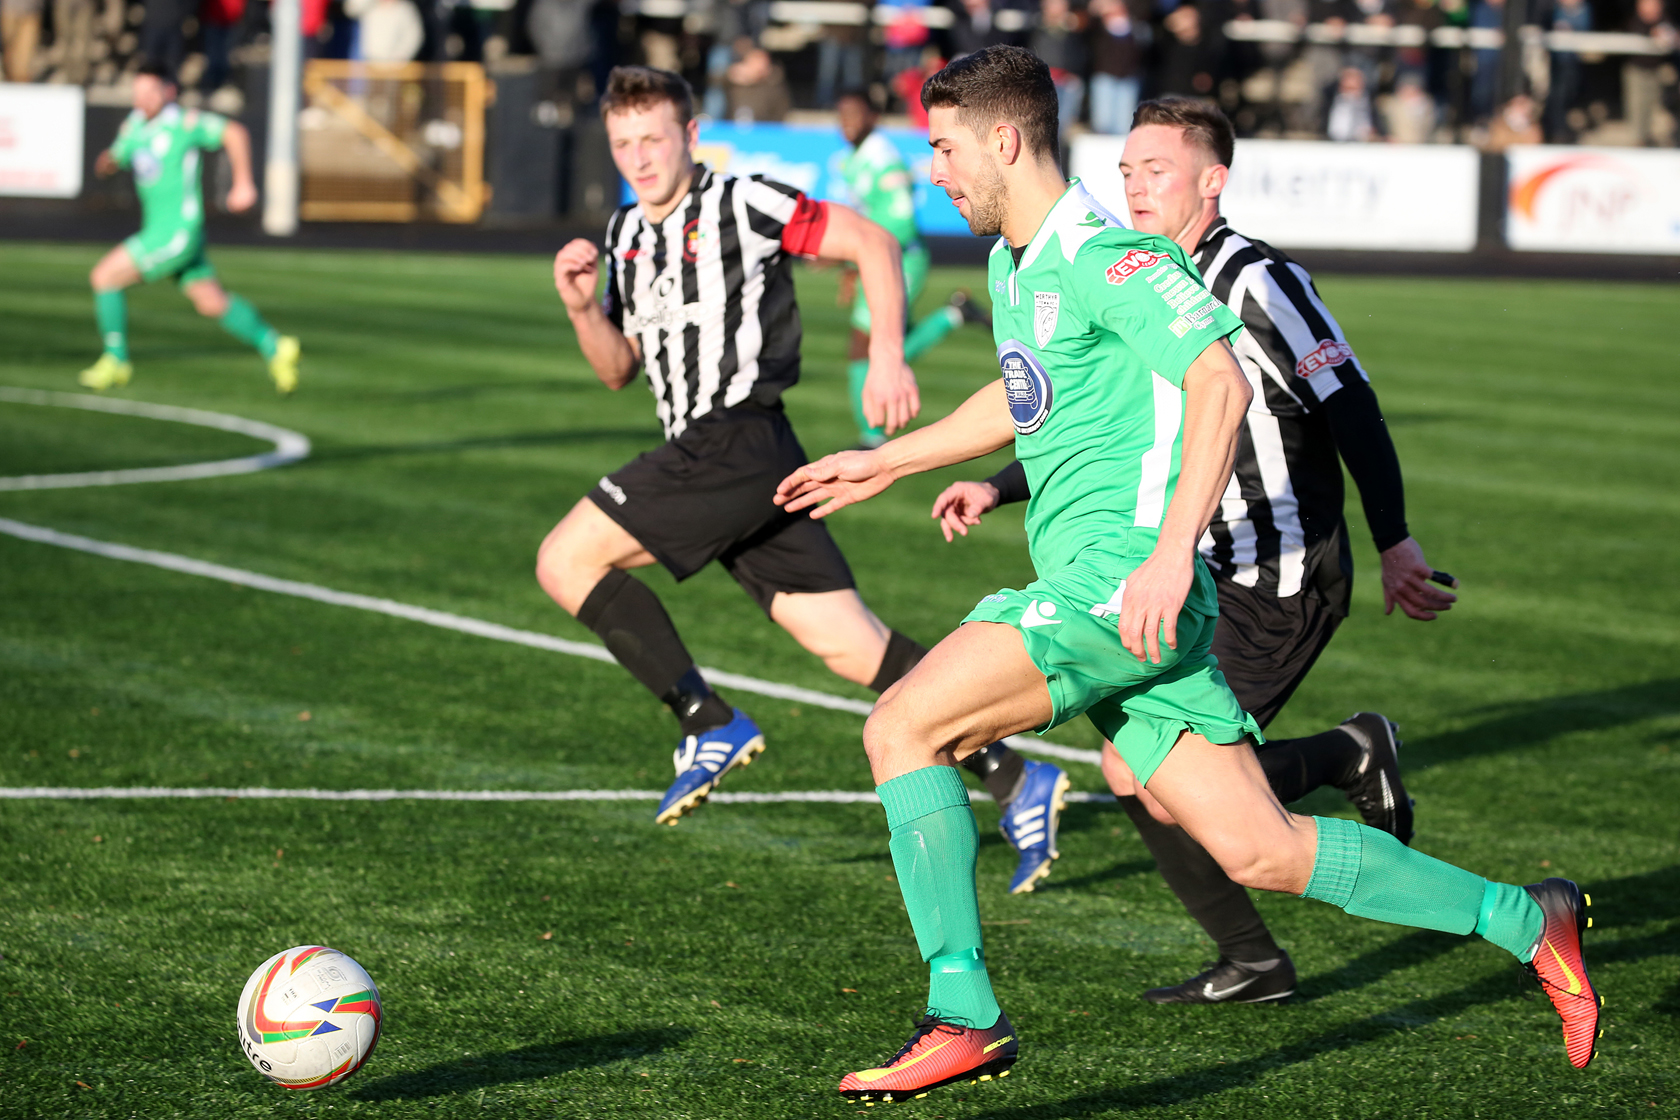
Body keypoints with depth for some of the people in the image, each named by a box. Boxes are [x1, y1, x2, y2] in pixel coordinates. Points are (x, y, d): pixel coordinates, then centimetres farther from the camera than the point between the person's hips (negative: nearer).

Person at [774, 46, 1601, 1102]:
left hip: (1121, 575, -10)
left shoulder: (1106, 256, -12)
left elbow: (1221, 384, -22)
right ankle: (1525, 921, 15)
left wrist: (1172, 551, -29)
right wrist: (886, 462, 41)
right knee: (1263, 852, 7)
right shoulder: (1015, 261, 19)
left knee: (903, 726, -15)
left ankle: (964, 1015, -13)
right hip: (1091, 589, 10)